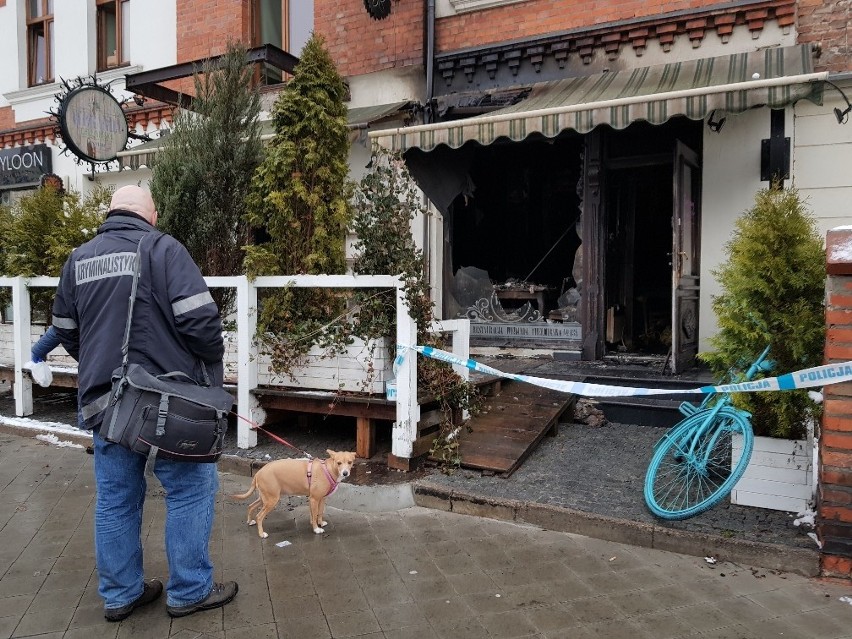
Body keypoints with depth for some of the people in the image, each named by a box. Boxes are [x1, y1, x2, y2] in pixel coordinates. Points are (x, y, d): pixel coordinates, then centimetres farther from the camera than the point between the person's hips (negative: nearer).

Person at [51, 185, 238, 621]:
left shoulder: (78, 259, 11)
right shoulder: (162, 248, -8)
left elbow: (66, 331, 19)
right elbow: (199, 319, -17)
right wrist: (213, 368, -1)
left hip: (102, 401, 7)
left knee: (115, 500, 15)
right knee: (191, 489, 7)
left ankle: (119, 594, 28)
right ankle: (189, 591, 16)